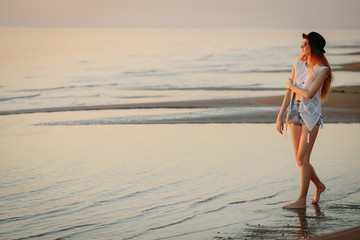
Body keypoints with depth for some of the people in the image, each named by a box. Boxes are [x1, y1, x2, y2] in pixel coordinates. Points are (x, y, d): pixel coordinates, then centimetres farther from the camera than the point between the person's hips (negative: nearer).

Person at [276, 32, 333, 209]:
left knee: (302, 158, -9)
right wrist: (280, 116, 4)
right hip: (295, 113, 6)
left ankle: (302, 200, -3)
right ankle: (319, 186, 31)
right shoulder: (298, 65, 8)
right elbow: (289, 93, 8)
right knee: (300, 160, 8)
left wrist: (291, 86, -3)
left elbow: (309, 94, -19)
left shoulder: (322, 69, -9)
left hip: (311, 114, -6)